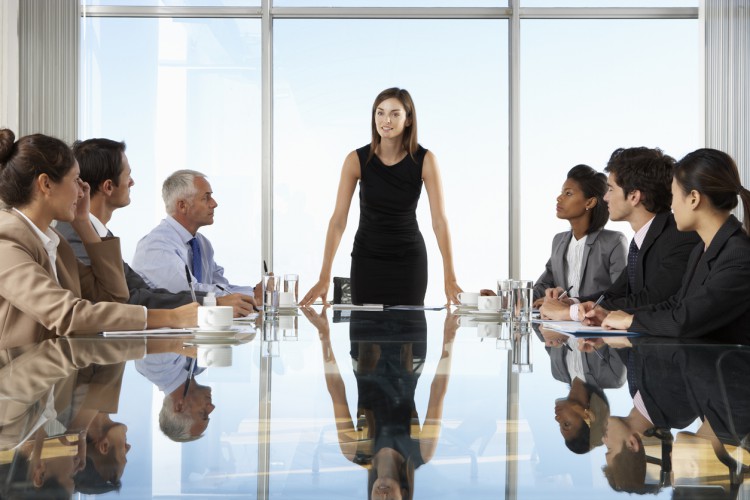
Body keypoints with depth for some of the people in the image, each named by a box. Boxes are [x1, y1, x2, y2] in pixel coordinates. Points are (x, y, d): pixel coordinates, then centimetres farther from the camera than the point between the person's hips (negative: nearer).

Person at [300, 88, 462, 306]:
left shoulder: (425, 160, -14)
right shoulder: (357, 160, -14)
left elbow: (439, 220, -16)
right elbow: (338, 220, -15)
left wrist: (449, 278, -23)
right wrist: (324, 277, -22)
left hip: (409, 259, 0)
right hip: (367, 258, 0)